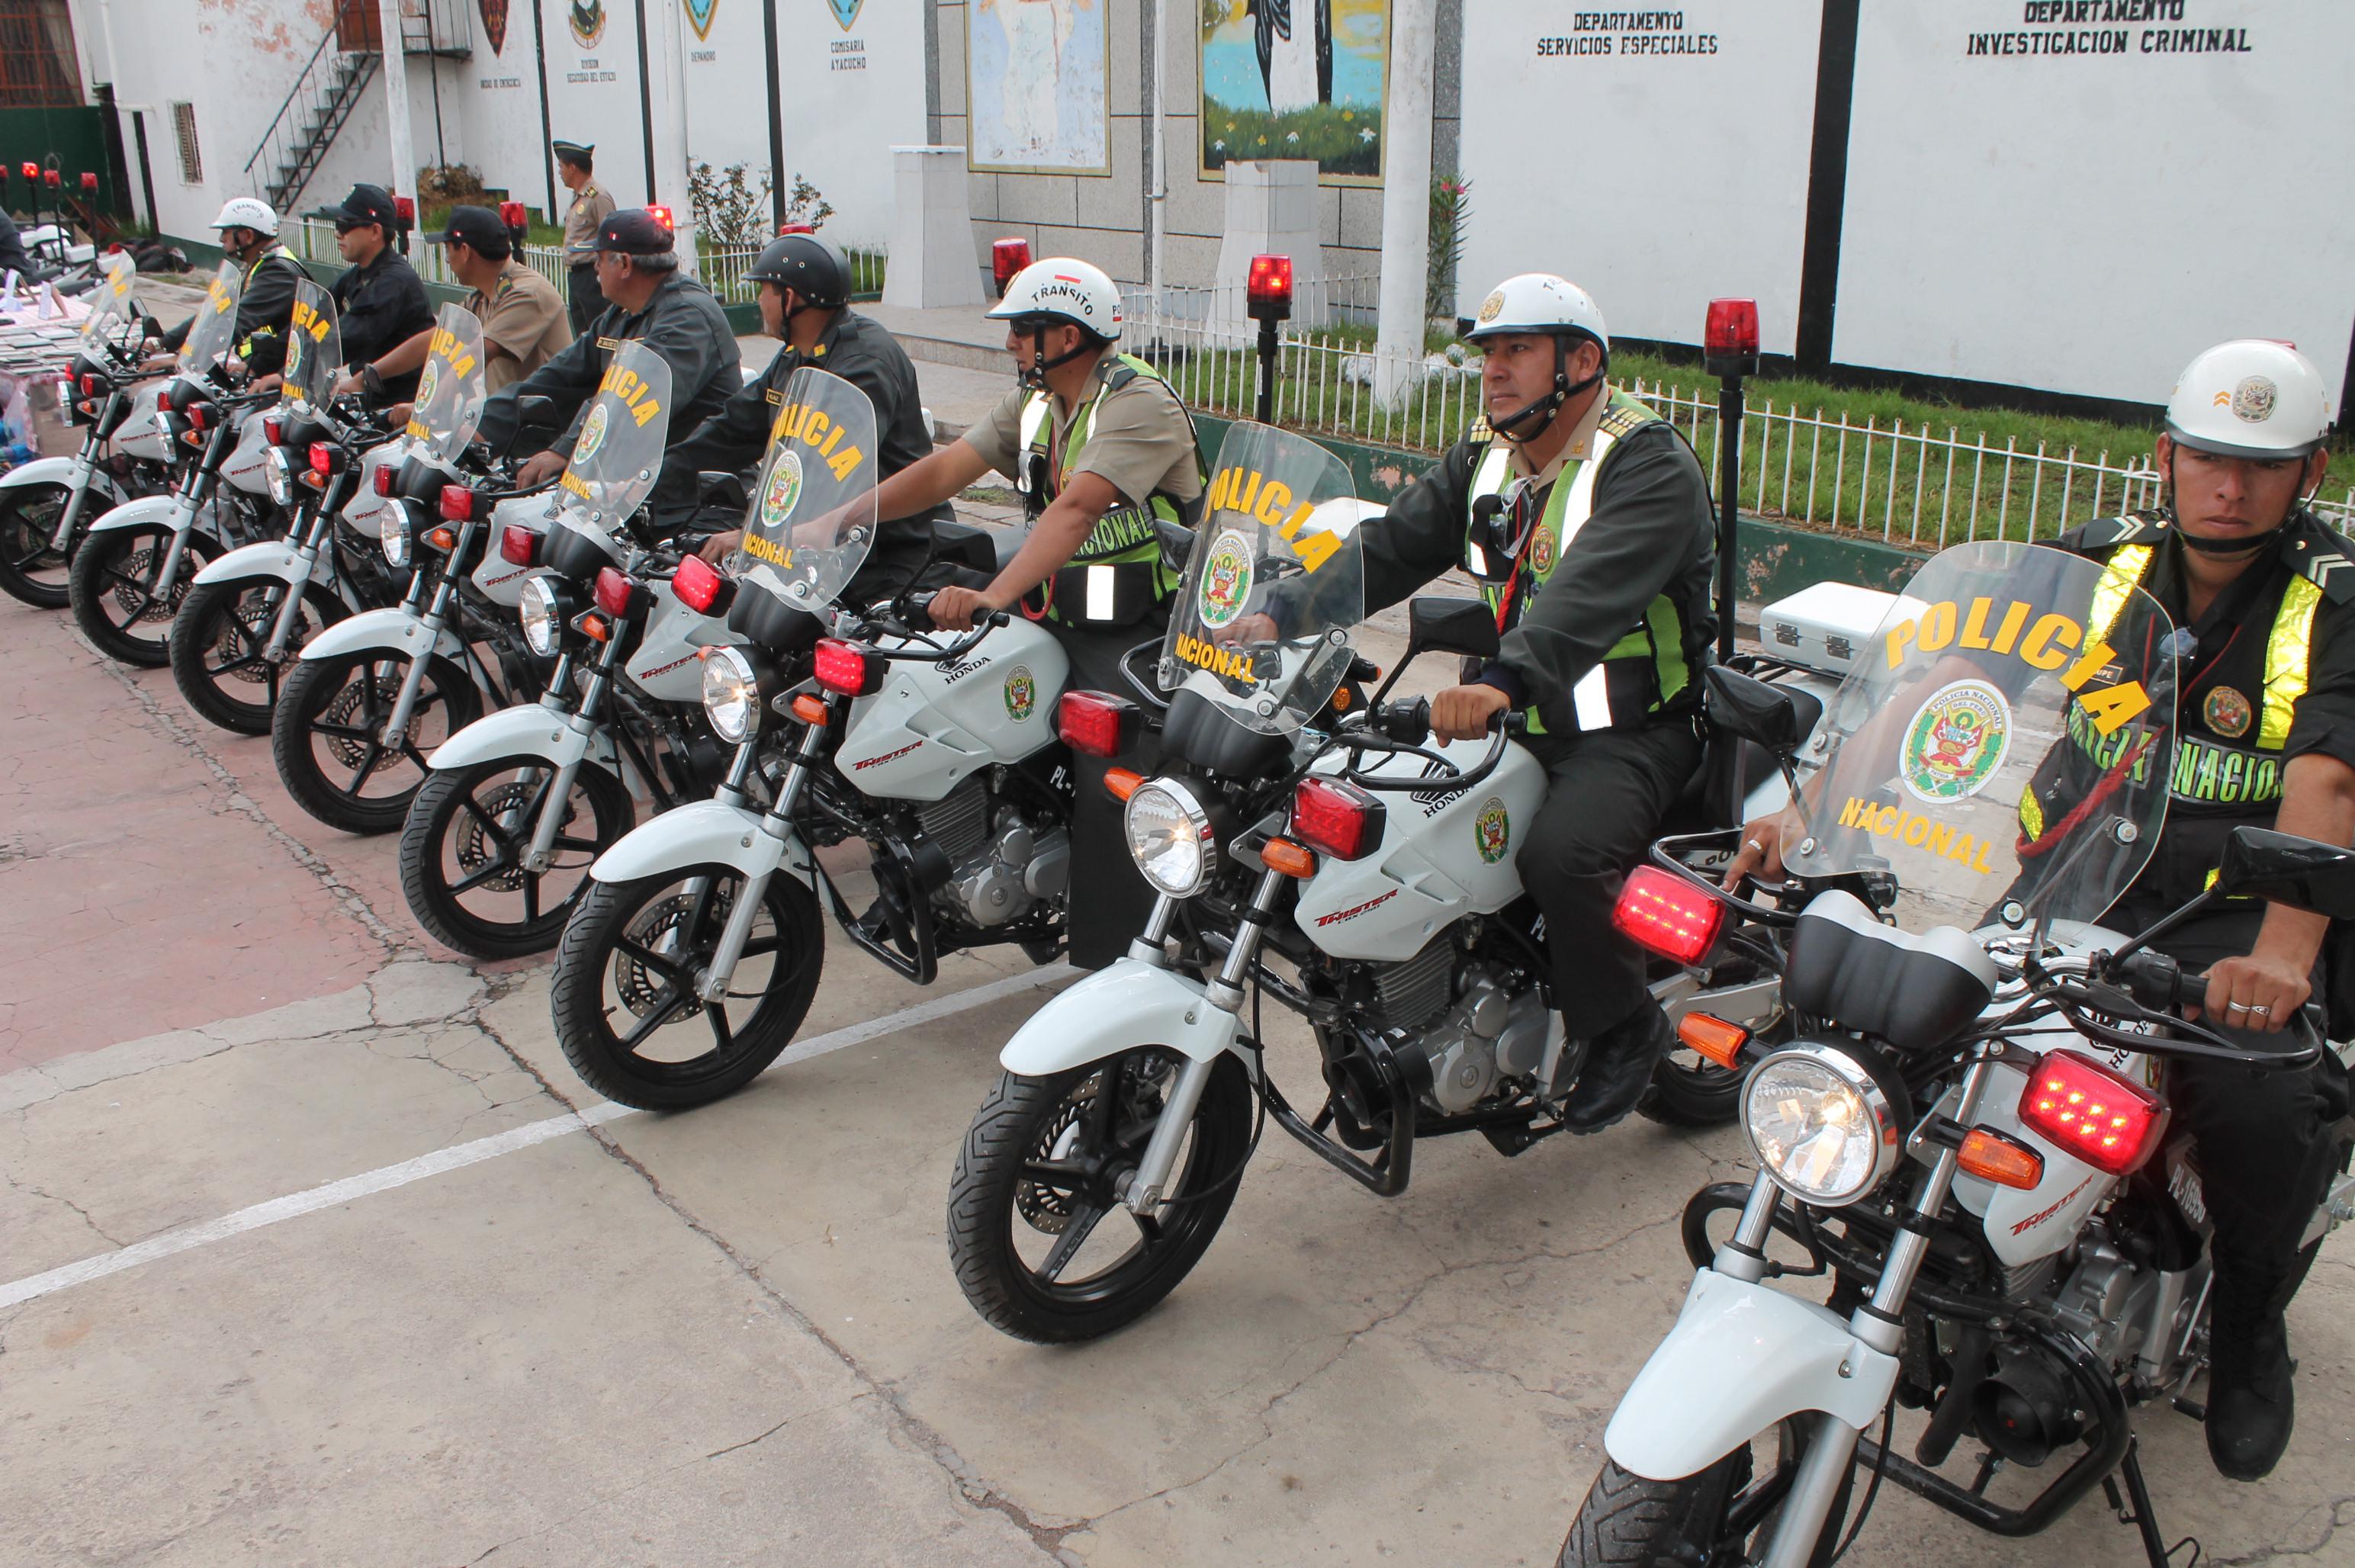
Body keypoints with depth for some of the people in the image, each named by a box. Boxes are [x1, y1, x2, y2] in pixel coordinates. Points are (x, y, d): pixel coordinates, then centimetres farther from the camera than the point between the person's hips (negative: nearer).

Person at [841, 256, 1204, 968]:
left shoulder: (1138, 403, -16)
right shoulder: (1035, 400, 12)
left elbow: (1076, 508, -30)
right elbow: (945, 468, 5)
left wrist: (995, 596, -42)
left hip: (1140, 635, -8)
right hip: (1057, 616, 9)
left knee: (1108, 788, -22)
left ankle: (1112, 966, -11)